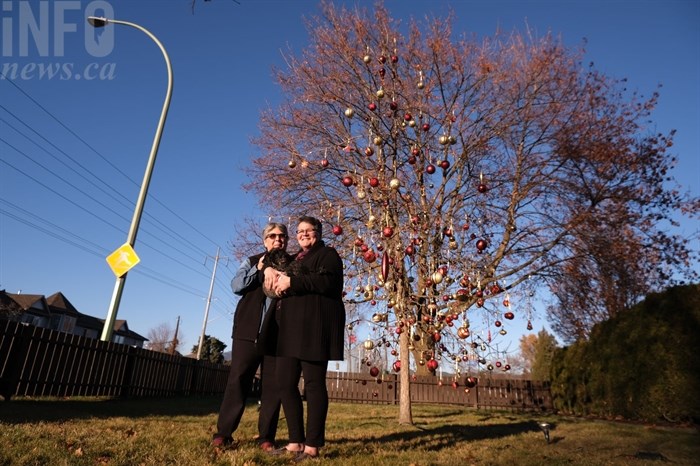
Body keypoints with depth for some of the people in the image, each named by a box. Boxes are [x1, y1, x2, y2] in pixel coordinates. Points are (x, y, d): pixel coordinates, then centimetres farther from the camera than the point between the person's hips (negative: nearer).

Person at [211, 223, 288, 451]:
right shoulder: (252, 261, 12)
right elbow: (236, 286, -1)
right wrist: (258, 268, -11)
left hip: (278, 334, 1)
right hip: (249, 330, 0)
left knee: (273, 384, 2)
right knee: (238, 379, 0)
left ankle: (266, 436, 11)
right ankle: (223, 432, 10)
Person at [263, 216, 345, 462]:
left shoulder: (327, 254, 4)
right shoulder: (294, 259, 27)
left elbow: (326, 281, -13)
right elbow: (269, 263, 27)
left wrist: (291, 282, -14)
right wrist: (269, 269, 3)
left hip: (314, 325, -8)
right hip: (290, 327, 8)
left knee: (314, 383, -5)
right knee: (285, 383, 5)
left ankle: (312, 446, 2)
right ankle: (296, 442, 15)